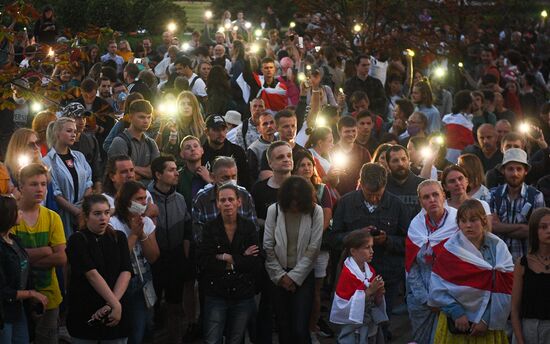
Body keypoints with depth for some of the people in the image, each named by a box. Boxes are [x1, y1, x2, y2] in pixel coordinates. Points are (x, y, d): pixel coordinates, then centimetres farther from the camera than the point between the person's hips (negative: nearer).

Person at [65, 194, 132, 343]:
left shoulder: (119, 238, 6)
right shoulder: (77, 241, -5)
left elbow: (126, 272, -4)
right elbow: (92, 275, -15)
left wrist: (111, 304, -17)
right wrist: (115, 304, -22)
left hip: (117, 312, 3)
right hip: (84, 314, -3)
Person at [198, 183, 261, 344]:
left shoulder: (249, 227, -1)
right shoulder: (210, 228, -3)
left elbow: (256, 263, -9)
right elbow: (204, 262, -14)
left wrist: (227, 258, -15)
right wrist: (241, 260, -15)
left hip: (243, 296, 1)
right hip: (216, 295, -1)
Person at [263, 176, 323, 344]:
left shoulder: (315, 211, -6)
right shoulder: (274, 210, -4)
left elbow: (313, 248, -6)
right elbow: (268, 246, -1)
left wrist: (294, 276, -6)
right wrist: (280, 275, -4)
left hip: (303, 275, -1)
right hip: (279, 275, 2)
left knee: (300, 329, -9)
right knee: (284, 327, 7)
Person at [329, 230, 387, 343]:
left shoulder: (370, 271, 4)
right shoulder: (347, 274, -17)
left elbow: (376, 303, 12)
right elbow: (345, 306, -21)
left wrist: (378, 294, -9)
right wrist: (369, 291, -23)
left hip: (372, 327, 7)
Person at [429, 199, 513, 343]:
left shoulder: (497, 247, -2)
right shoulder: (450, 250, -3)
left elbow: (505, 289, -8)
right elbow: (437, 289, -9)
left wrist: (487, 319, -15)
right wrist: (456, 313, -19)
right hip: (455, 323, -1)